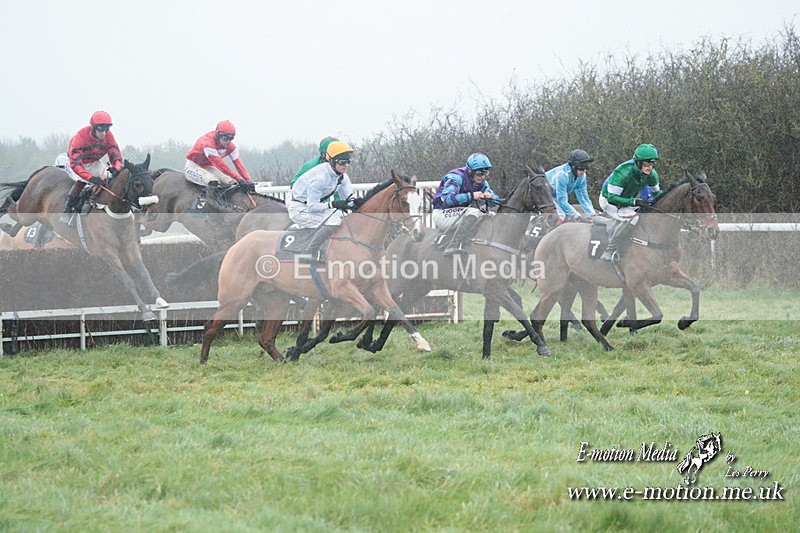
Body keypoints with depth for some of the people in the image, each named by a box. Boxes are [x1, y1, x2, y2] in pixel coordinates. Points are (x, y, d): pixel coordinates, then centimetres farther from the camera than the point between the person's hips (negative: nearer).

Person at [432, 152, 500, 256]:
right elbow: (447, 199, -32)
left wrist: (489, 196, -19)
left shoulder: (481, 182, 7)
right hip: (442, 214, -9)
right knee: (474, 212, -33)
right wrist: (471, 196, -39)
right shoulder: (457, 177, -18)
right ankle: (452, 247, -34)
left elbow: (497, 200, 6)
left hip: (460, 213, 9)